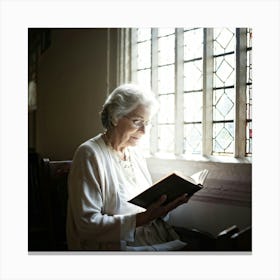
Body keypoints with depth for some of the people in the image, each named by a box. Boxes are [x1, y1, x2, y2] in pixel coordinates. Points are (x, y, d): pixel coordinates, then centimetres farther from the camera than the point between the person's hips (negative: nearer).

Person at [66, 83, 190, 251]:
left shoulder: (136, 154, 14)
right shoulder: (90, 154, -10)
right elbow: (87, 223, -17)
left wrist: (166, 203, -5)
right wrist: (143, 218, -24)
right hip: (122, 246, -7)